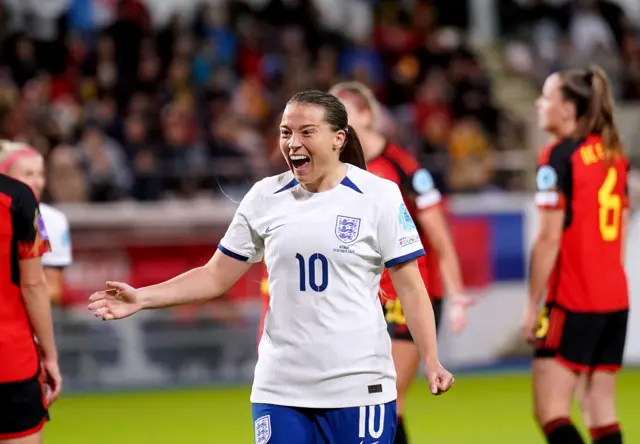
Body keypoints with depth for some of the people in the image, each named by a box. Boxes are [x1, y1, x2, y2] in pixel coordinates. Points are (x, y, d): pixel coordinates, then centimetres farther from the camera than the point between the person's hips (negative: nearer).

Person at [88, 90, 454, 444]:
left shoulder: (380, 196, -3)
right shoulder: (264, 197, 5)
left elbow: (410, 287, -2)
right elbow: (216, 277, 10)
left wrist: (431, 361, -13)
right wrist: (142, 298, -1)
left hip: (358, 387, -3)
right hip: (280, 388, 3)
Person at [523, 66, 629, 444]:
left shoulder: (560, 157, -11)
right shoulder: (614, 154, 11)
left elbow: (549, 239, -14)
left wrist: (533, 305, -9)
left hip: (574, 301, -8)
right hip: (615, 297, 8)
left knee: (551, 412, -7)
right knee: (602, 410, 9)